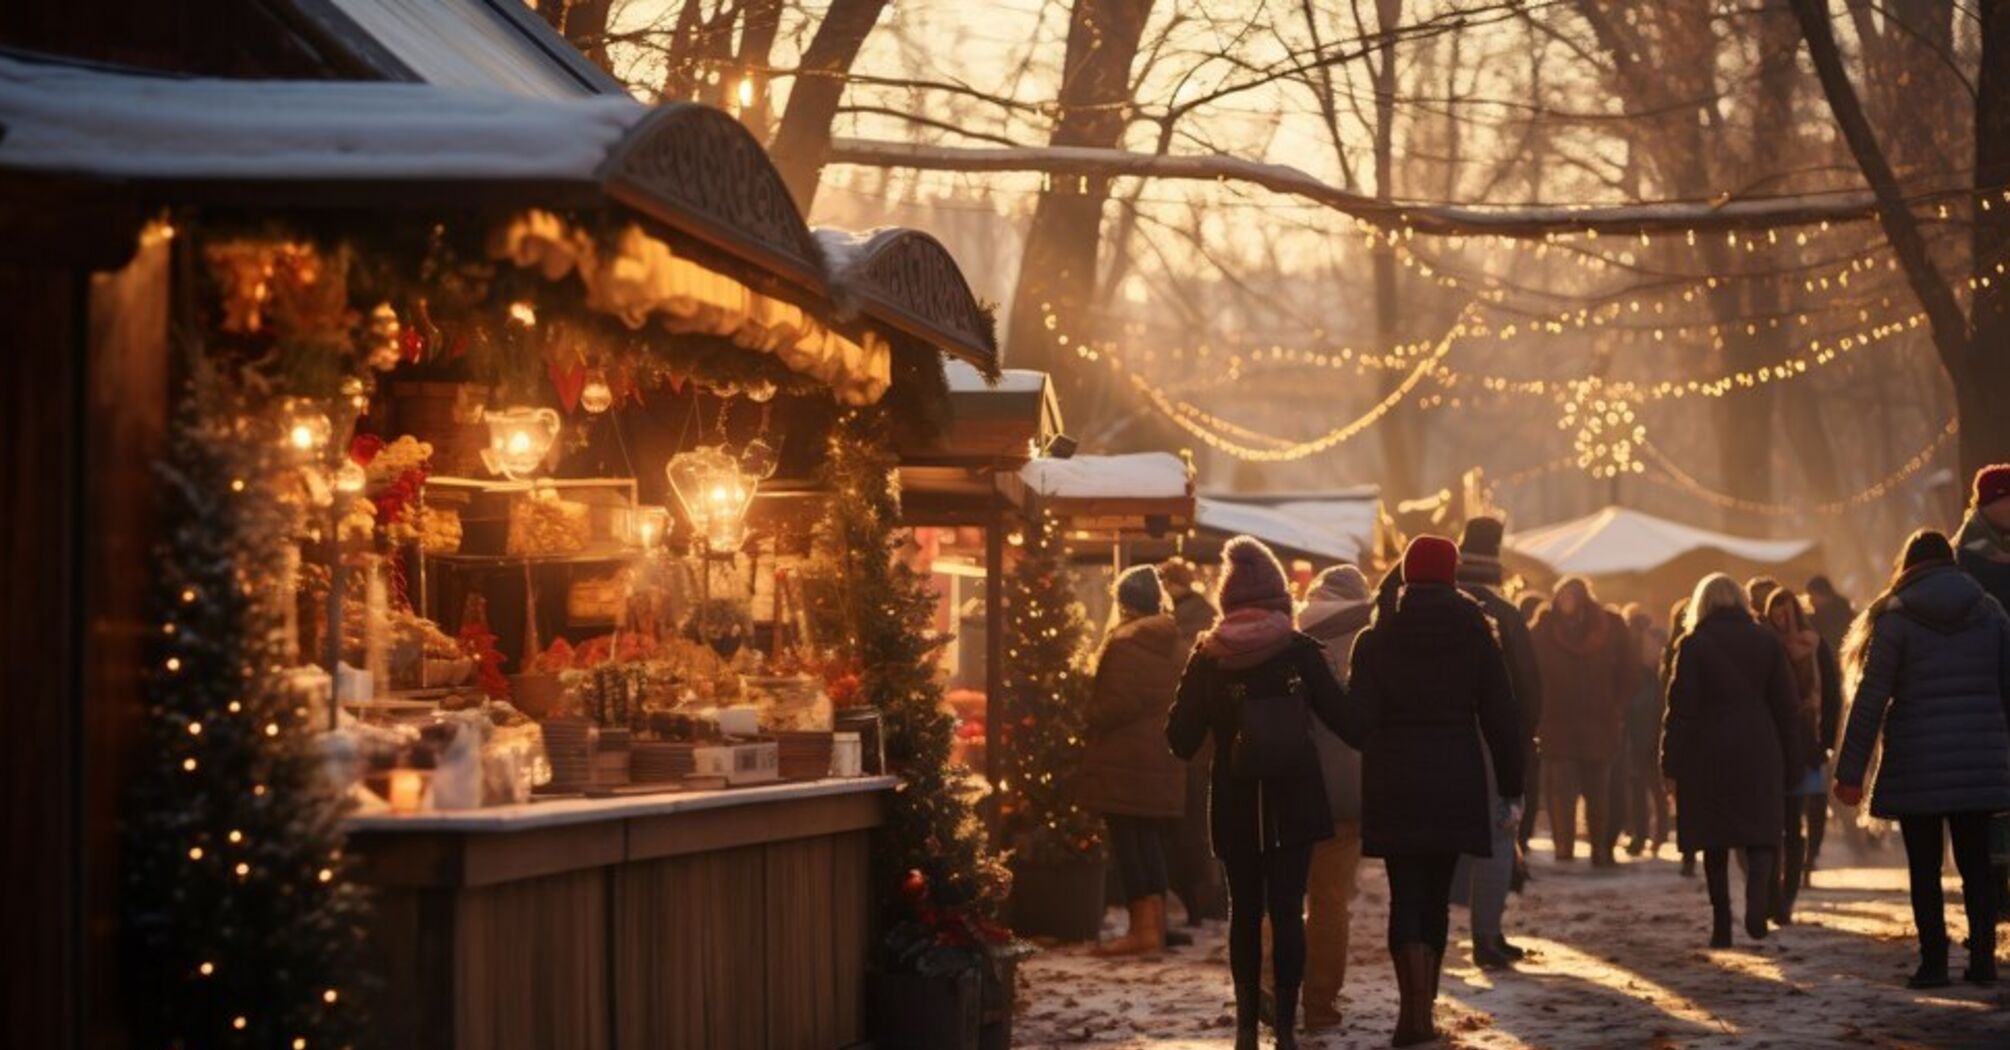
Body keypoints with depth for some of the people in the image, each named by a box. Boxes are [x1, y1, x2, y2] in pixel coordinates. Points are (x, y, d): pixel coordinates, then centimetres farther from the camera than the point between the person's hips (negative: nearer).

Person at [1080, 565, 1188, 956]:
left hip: (1125, 761, -8)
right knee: (1151, 843, 12)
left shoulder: (1125, 643, -13)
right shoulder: (1173, 645, 13)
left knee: (1129, 844, -4)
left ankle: (1143, 929, -6)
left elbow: (1120, 703, -19)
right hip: (1164, 763, 8)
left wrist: (1088, 718, -5)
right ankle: (1155, 924, 14)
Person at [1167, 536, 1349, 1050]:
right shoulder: (1299, 651, -7)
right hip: (1294, 800, -1)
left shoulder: (1207, 658, -2)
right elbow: (1342, 715, -5)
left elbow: (1181, 740, 0)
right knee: (1287, 909, 0)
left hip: (1235, 805, 2)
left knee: (1245, 910, 12)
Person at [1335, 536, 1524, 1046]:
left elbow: (1356, 722, -8)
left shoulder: (1376, 639, -2)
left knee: (1406, 896, 0)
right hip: (1456, 783, 1)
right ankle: (1420, 1009, 16)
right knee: (1436, 895, 12)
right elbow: (1501, 718, -3)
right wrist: (1510, 790, 4)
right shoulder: (1475, 634, 0)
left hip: (1395, 785, -1)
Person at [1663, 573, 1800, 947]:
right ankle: (1757, 899, -21)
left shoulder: (1693, 645, -2)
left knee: (1715, 841, 7)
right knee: (1762, 832, 5)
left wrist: (1672, 761, -2)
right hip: (1759, 752, 1)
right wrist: (1790, 764, 11)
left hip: (1708, 753, -1)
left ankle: (1722, 924, 7)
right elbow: (1785, 705, 7)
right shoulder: (1768, 642, 6)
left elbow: (1681, 706, -6)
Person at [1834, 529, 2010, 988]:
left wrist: (1850, 771, -6)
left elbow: (1870, 698, -7)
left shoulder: (1895, 618, -4)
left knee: (1924, 869, 4)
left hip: (1917, 768, -3)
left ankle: (1933, 962, 2)